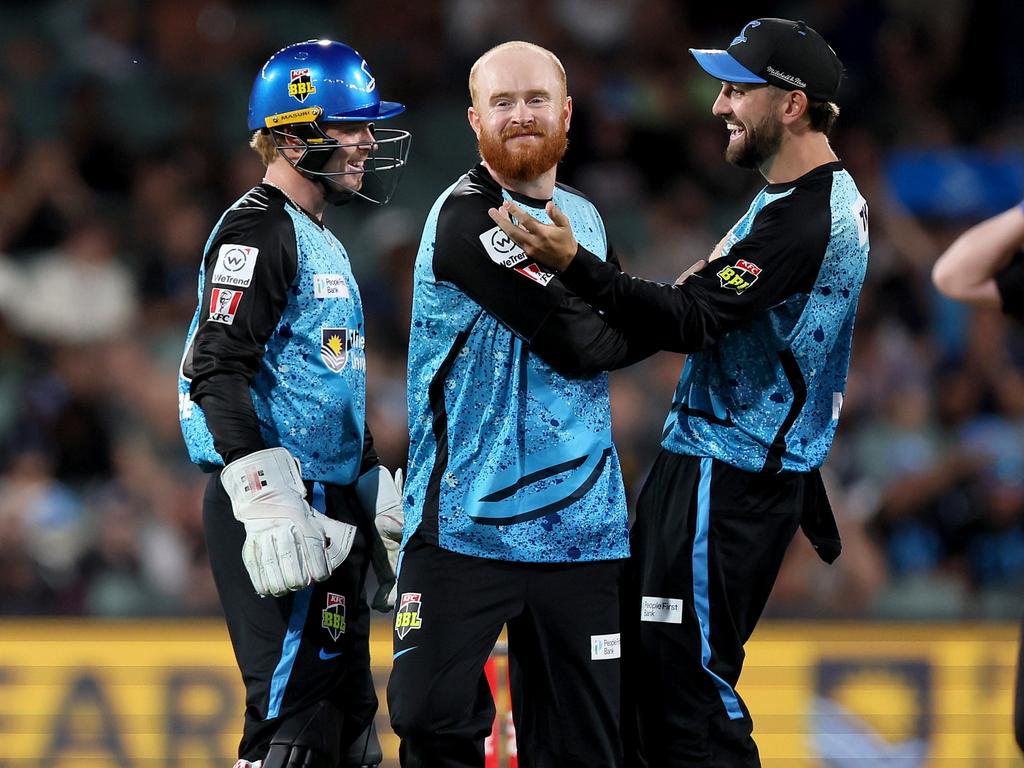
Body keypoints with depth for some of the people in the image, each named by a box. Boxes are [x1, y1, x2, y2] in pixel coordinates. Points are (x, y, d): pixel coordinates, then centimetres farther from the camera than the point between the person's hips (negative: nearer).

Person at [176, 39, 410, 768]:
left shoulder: (321, 243, 21)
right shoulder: (259, 230, -11)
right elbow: (217, 374, -22)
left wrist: (376, 497, 28)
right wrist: (268, 507, -29)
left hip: (327, 508, 11)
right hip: (281, 508, -11)